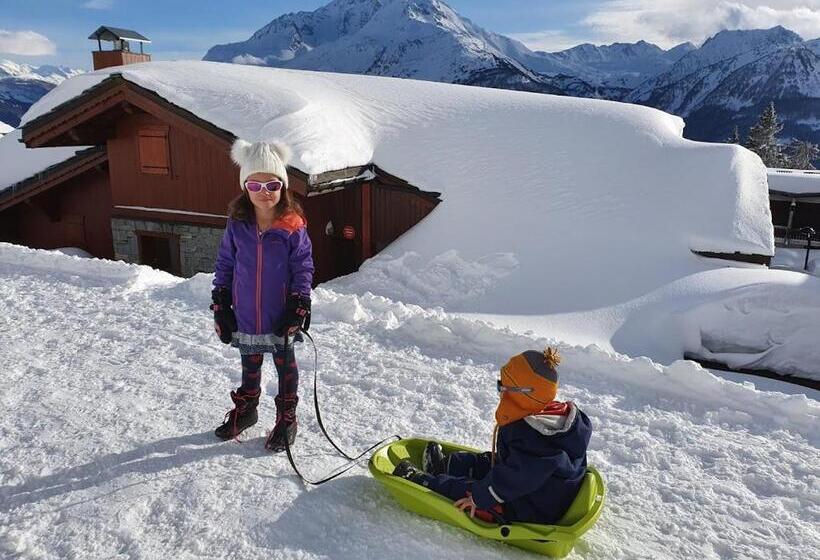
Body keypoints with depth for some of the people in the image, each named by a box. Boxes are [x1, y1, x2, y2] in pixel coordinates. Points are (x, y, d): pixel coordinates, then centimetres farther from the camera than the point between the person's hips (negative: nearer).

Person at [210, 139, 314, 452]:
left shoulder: (293, 227, -12)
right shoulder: (237, 225, -5)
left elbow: (303, 268, -8)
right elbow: (224, 265, 3)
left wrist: (299, 307, -13)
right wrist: (220, 305, 2)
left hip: (280, 319, -3)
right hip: (245, 318, 3)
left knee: (285, 366, 15)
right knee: (249, 367, 22)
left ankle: (287, 419, 31)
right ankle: (245, 410, 44)